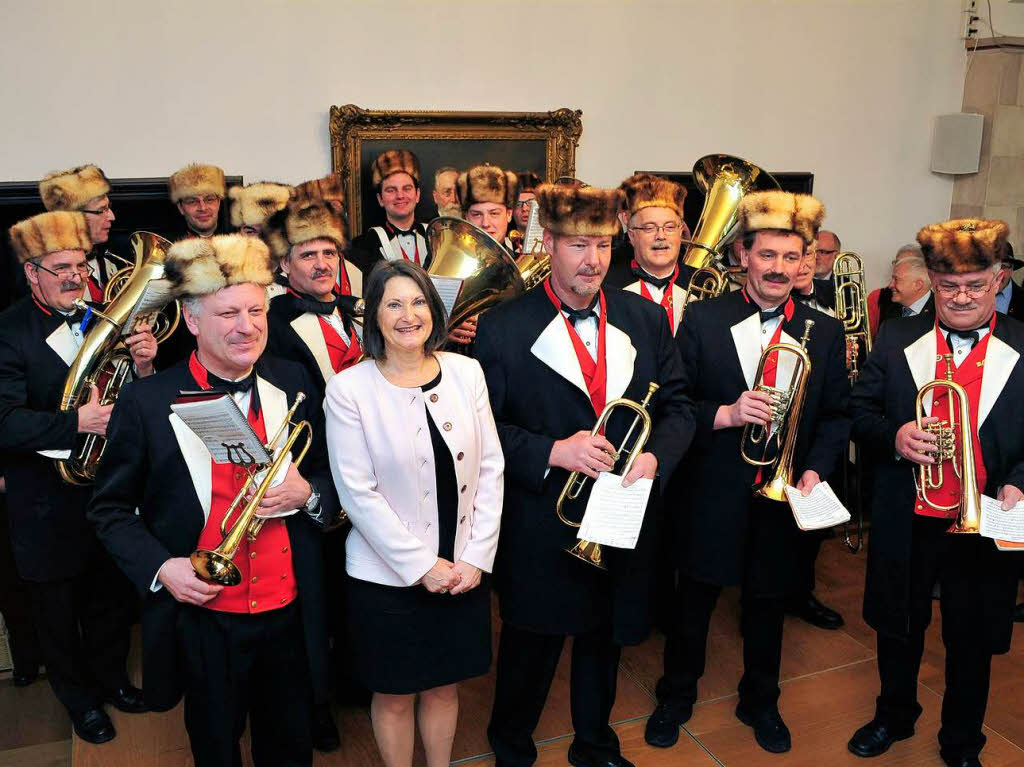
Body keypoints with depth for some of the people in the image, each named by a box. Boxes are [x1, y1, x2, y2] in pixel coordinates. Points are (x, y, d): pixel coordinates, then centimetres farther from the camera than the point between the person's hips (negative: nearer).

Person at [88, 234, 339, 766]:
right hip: (201, 619, -2)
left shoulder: (292, 385, -2)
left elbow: (330, 478, 8)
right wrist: (159, 567, -15)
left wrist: (307, 493, -14)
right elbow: (110, 509, 0)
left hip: (288, 612, 2)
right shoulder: (146, 402, -10)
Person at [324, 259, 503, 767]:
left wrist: (477, 557, -7)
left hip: (463, 569, 3)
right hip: (388, 574, -3)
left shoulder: (465, 372, -2)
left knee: (444, 684, 20)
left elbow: (490, 468, 0)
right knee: (394, 695, 15)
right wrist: (421, 565, -14)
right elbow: (358, 493, -14)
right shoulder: (349, 388, -12)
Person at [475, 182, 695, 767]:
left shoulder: (647, 319, 1)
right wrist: (551, 452, -23)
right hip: (542, 527, -3)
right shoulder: (502, 328, -10)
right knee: (531, 648, 14)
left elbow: (679, 406, 5)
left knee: (605, 641, 23)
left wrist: (654, 456, -14)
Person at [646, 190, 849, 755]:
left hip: (785, 495, 2)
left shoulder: (825, 332, 1)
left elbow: (836, 416, 4)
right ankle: (676, 697, 37)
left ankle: (760, 702, 42)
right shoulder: (702, 319, -6)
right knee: (694, 602, 14)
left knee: (767, 604, 18)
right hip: (713, 493, -2)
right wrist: (725, 415, -23)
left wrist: (815, 469, -11)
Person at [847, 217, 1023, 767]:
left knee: (972, 644, 16)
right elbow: (859, 409, 1)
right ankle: (894, 717, 44)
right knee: (899, 629, 19)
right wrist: (893, 436, -18)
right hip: (908, 522, 1)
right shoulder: (897, 340, 0)